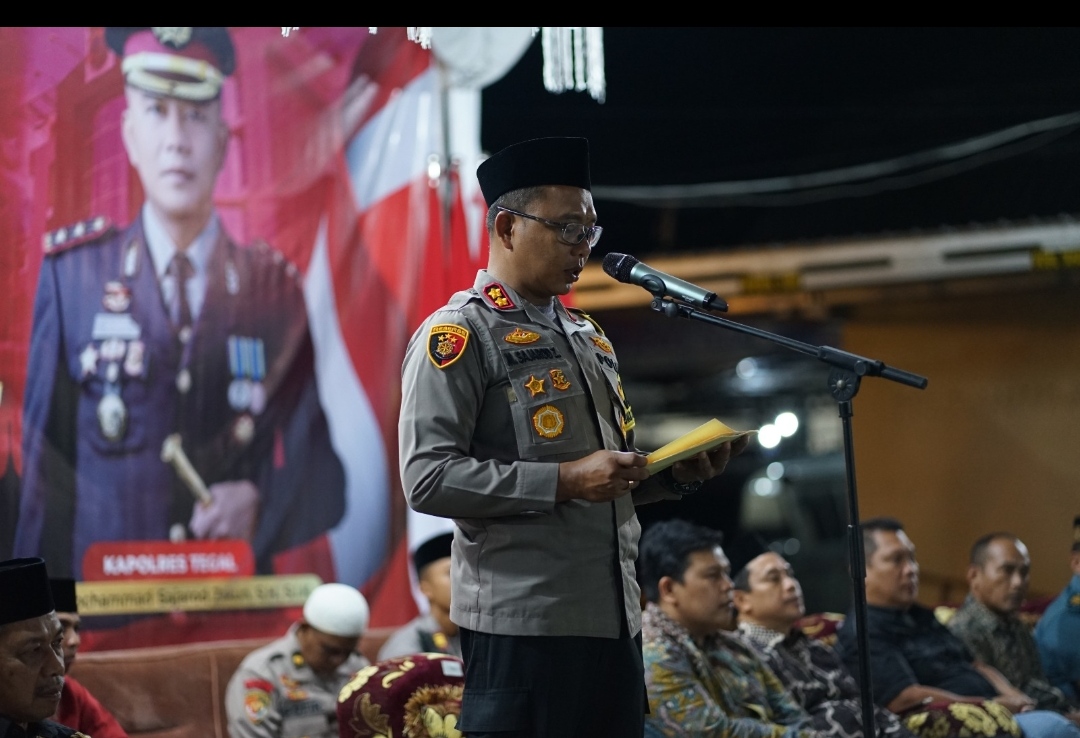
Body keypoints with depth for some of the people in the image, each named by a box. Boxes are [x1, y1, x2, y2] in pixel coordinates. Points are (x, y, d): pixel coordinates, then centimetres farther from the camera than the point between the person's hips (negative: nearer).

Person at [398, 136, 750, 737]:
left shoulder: (590, 337, 19)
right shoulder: (459, 336, -6)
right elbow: (427, 478, -16)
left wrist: (679, 473, 5)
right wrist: (564, 480, -20)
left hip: (615, 620, 8)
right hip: (521, 625, -8)